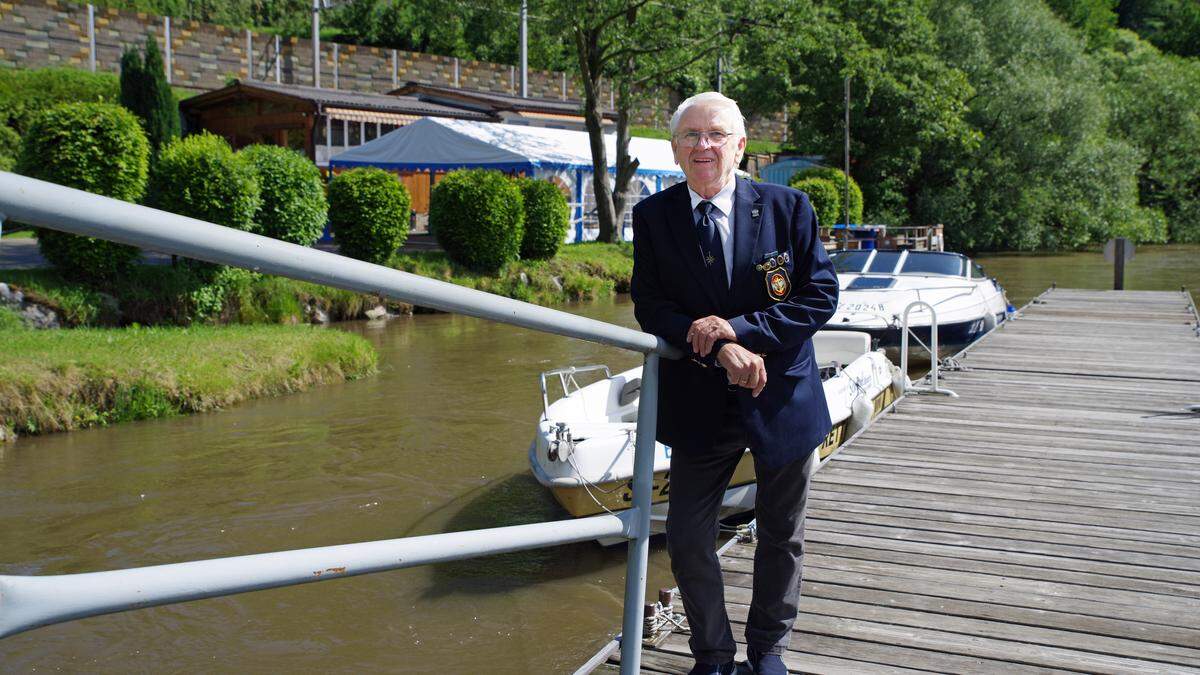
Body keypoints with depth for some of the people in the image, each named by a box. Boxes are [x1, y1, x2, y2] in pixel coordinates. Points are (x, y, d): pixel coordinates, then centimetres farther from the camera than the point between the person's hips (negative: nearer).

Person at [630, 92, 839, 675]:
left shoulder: (787, 207, -7)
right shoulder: (652, 216, -4)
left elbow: (821, 295, -10)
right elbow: (650, 307, -8)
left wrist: (739, 328, -21)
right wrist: (721, 350, -22)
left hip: (782, 397, 0)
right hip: (700, 404, 0)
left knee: (781, 536, 15)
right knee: (687, 539, 3)